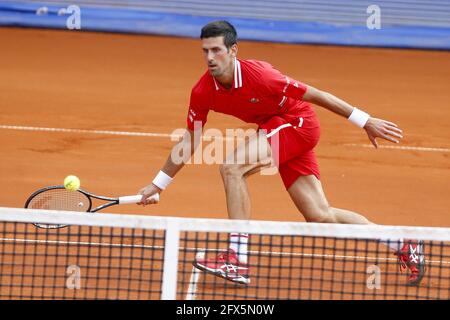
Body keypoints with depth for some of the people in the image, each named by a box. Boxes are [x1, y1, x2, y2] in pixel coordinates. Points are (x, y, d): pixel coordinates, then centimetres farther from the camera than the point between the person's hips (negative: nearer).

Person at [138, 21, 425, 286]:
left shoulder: (258, 75, -28)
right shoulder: (202, 93, -10)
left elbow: (314, 95, -20)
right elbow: (189, 143, 3)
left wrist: (365, 121, -16)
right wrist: (157, 185, 5)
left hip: (299, 122, -7)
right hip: (276, 129, 7)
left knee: (232, 167, -24)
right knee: (320, 216, 3)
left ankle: (238, 260, -22)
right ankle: (402, 244, 15)